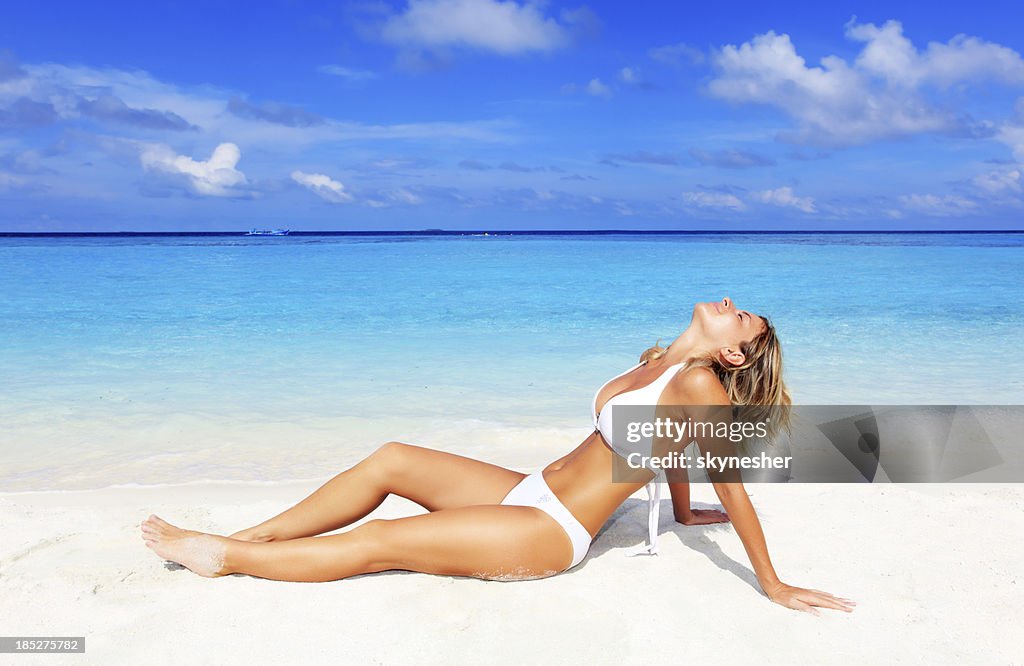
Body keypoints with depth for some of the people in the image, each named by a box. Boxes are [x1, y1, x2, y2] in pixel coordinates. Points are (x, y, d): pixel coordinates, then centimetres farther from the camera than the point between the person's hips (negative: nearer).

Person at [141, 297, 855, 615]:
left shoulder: (701, 384, -17)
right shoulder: (662, 362, 7)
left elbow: (735, 489, -15)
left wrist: (774, 585, -12)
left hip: (549, 535, -8)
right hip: (531, 490, 8)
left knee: (376, 543, -8)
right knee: (390, 460, 1)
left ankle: (226, 558, 6)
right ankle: (242, 538, 10)